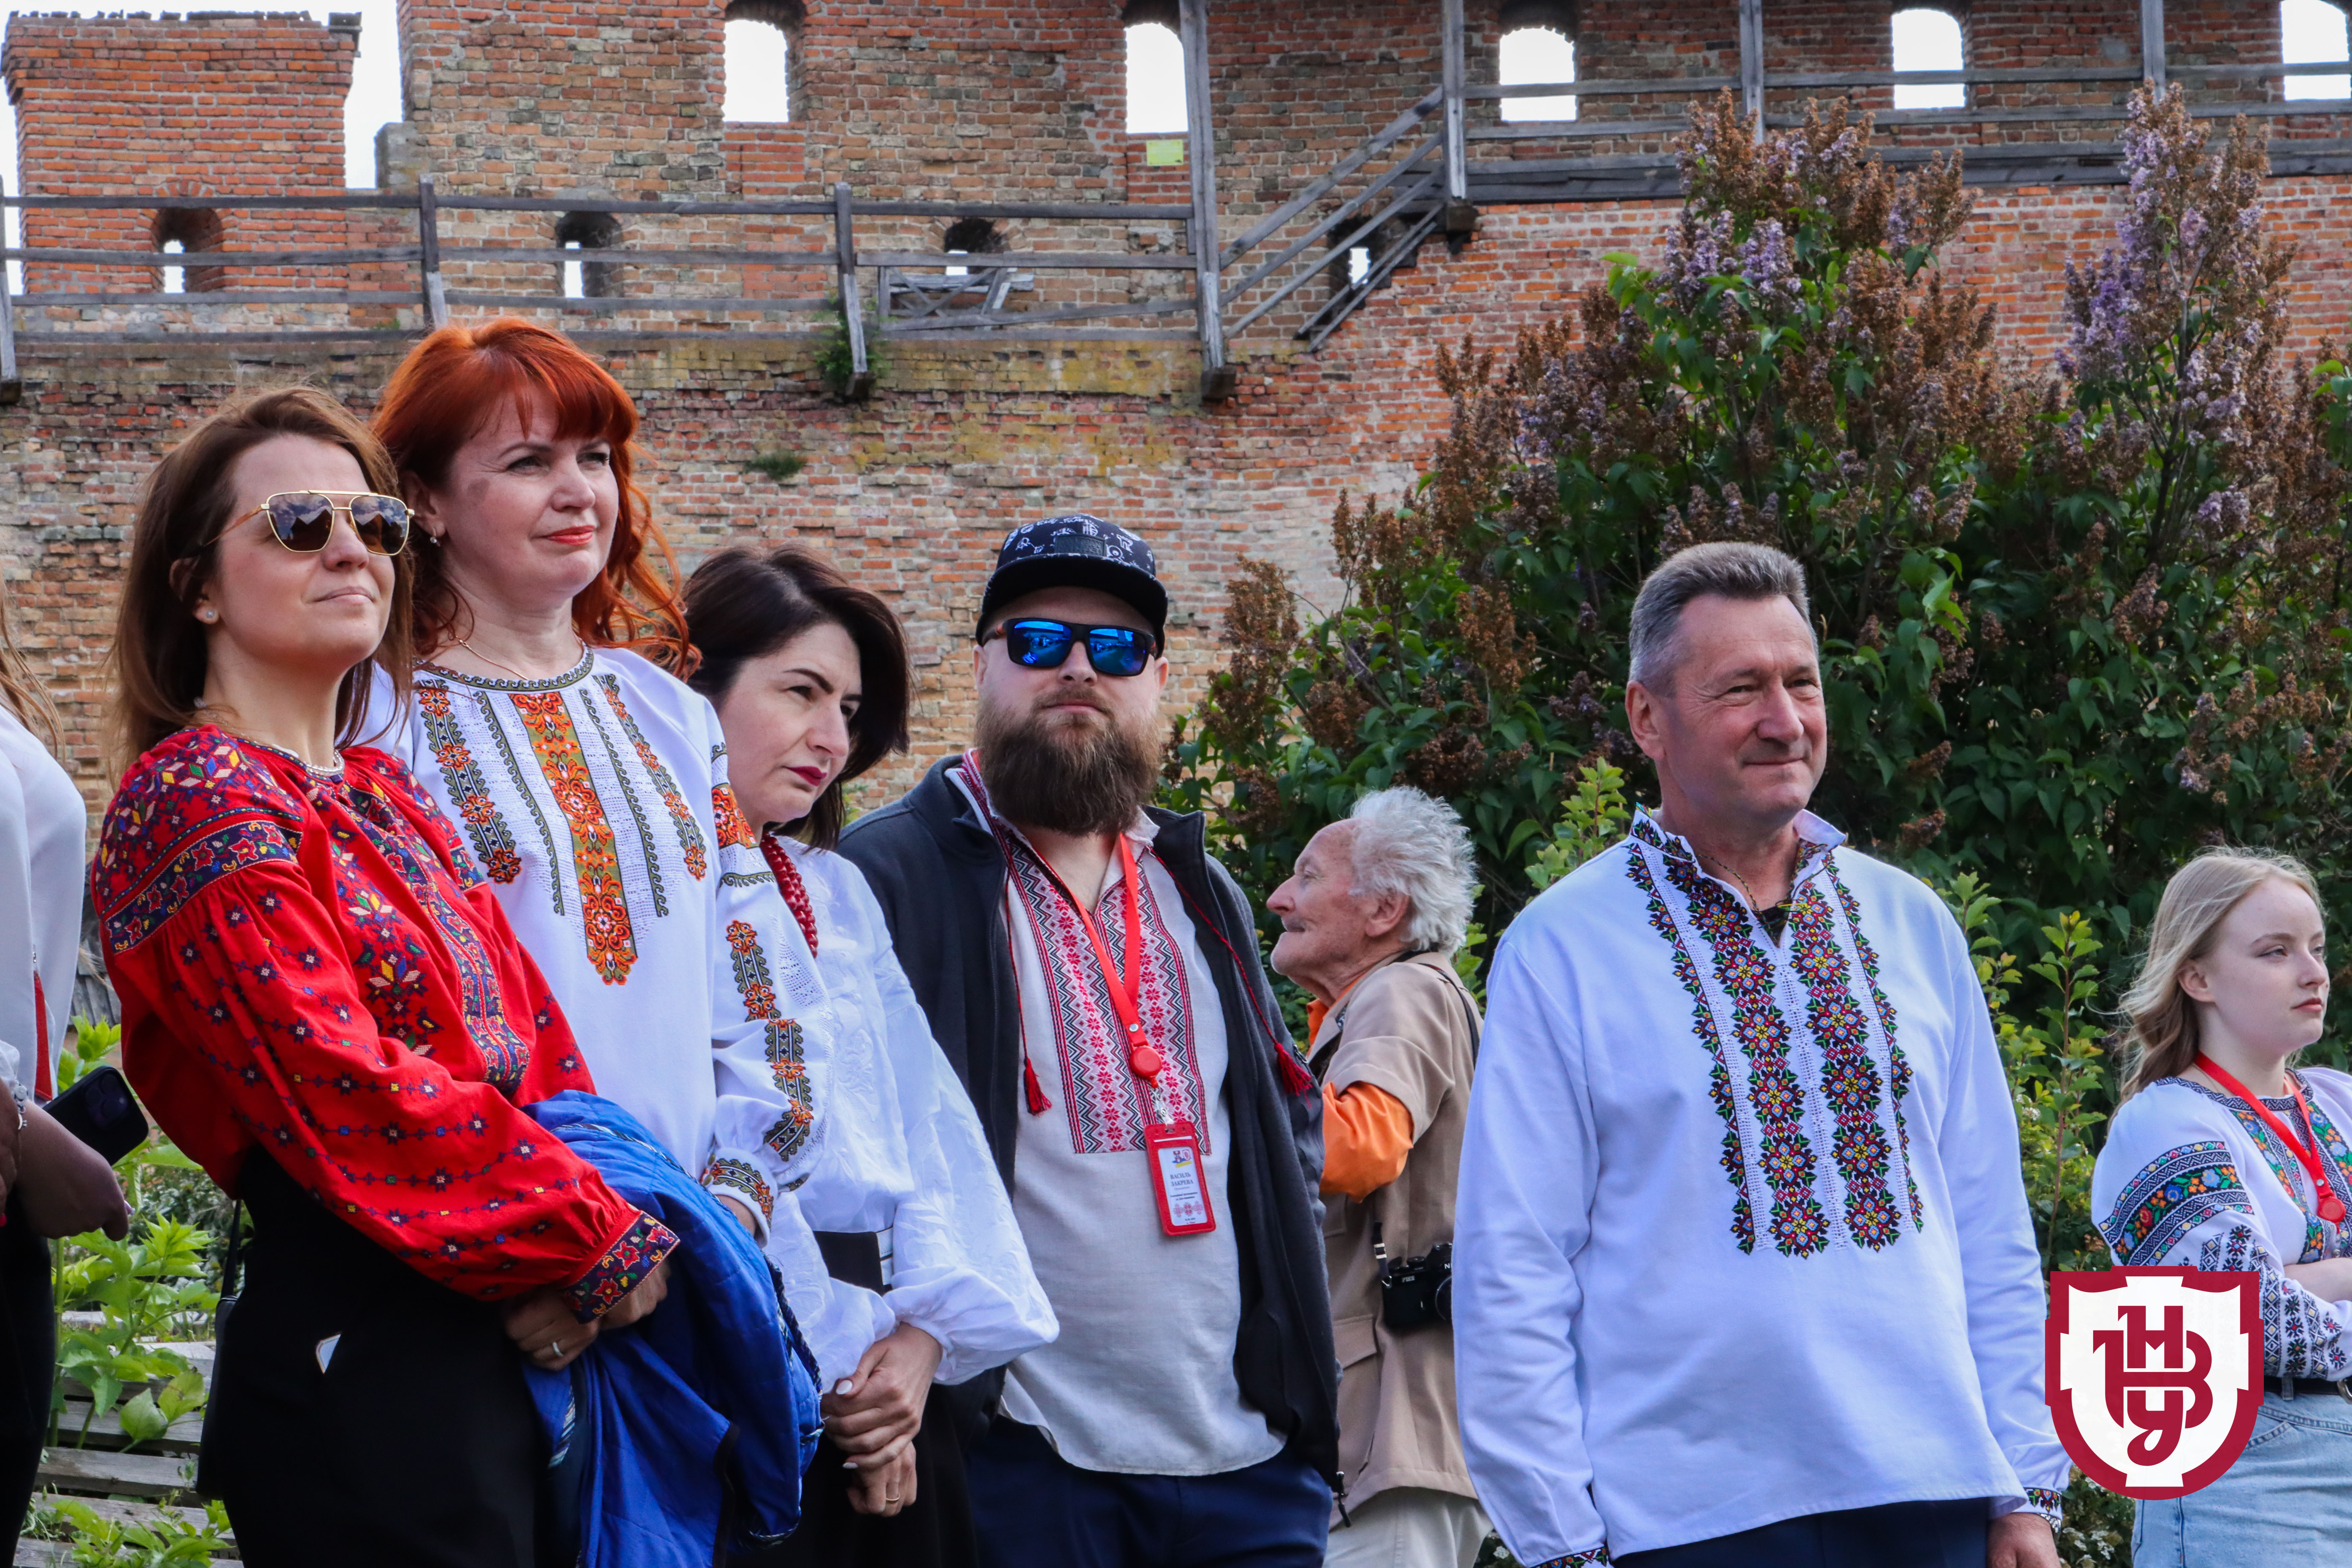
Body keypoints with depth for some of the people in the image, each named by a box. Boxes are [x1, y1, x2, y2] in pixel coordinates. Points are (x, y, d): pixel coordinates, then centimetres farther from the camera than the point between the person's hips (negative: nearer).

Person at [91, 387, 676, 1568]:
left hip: (512, 1359, 8)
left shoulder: (391, 803, 18)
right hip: (365, 1370, -8)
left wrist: (596, 1238, -7)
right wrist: (604, 1242, -11)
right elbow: (345, 1096, -18)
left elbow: (540, 1053, 13)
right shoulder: (197, 805, -9)